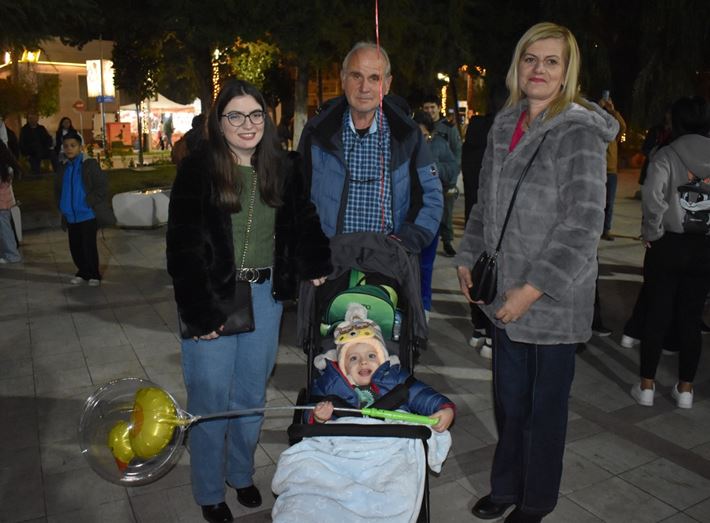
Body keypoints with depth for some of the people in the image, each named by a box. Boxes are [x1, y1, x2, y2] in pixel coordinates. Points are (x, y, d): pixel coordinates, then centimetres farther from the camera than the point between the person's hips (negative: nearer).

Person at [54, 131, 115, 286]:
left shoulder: (90, 164, -8)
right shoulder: (63, 167, 9)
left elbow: (102, 186, -13)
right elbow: (58, 189, 21)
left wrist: (89, 202, -16)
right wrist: (61, 205, 8)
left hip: (88, 214, -6)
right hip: (71, 216, 6)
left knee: (89, 246, -2)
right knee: (75, 246, 11)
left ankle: (94, 275, 12)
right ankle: (83, 272, 27)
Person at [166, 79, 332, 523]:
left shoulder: (284, 167, 3)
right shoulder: (198, 169, -10)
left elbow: (304, 222, 11)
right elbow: (184, 245, -12)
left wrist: (317, 266, -4)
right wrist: (202, 311, -15)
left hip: (265, 295, 4)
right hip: (214, 296, -3)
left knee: (252, 395, 16)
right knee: (211, 399, 6)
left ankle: (242, 474, 38)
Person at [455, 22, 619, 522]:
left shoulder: (578, 131, -12)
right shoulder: (505, 126, 9)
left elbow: (584, 223, -18)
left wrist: (533, 289, -20)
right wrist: (467, 261, 8)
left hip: (554, 299, -6)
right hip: (504, 293, 6)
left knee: (545, 405, 11)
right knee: (509, 398, 17)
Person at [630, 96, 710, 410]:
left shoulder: (666, 155, -7)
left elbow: (653, 200, -17)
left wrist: (651, 234, -4)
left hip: (668, 245, -3)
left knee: (656, 316, 5)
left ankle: (646, 386, 12)